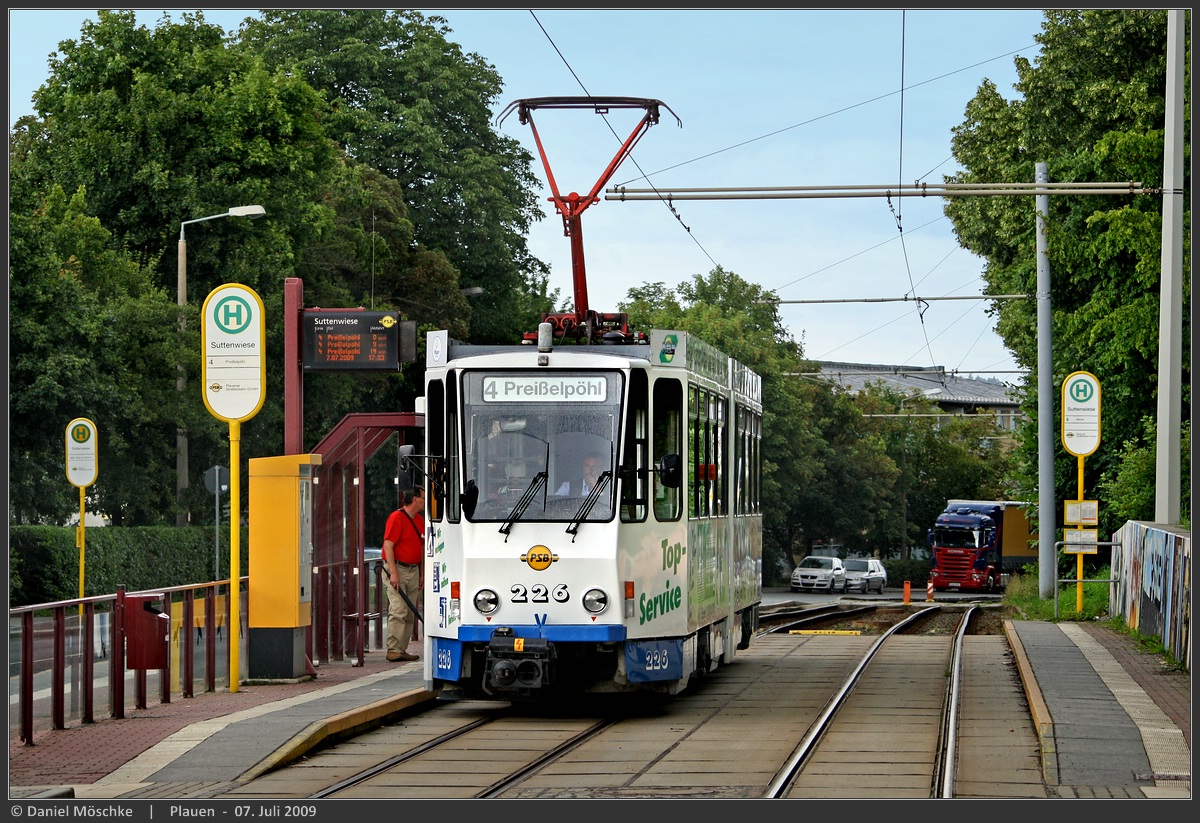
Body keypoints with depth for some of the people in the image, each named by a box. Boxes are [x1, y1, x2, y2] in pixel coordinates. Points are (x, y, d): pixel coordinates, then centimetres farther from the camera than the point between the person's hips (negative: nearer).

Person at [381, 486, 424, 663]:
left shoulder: (419, 520, 15)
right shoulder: (397, 518, -11)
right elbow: (388, 545, -17)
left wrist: (422, 574, 18)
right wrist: (393, 573, -22)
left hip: (413, 570, 8)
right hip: (398, 568, -8)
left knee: (410, 613, 6)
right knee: (398, 611, -13)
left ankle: (402, 650, 9)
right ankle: (393, 650, -14)